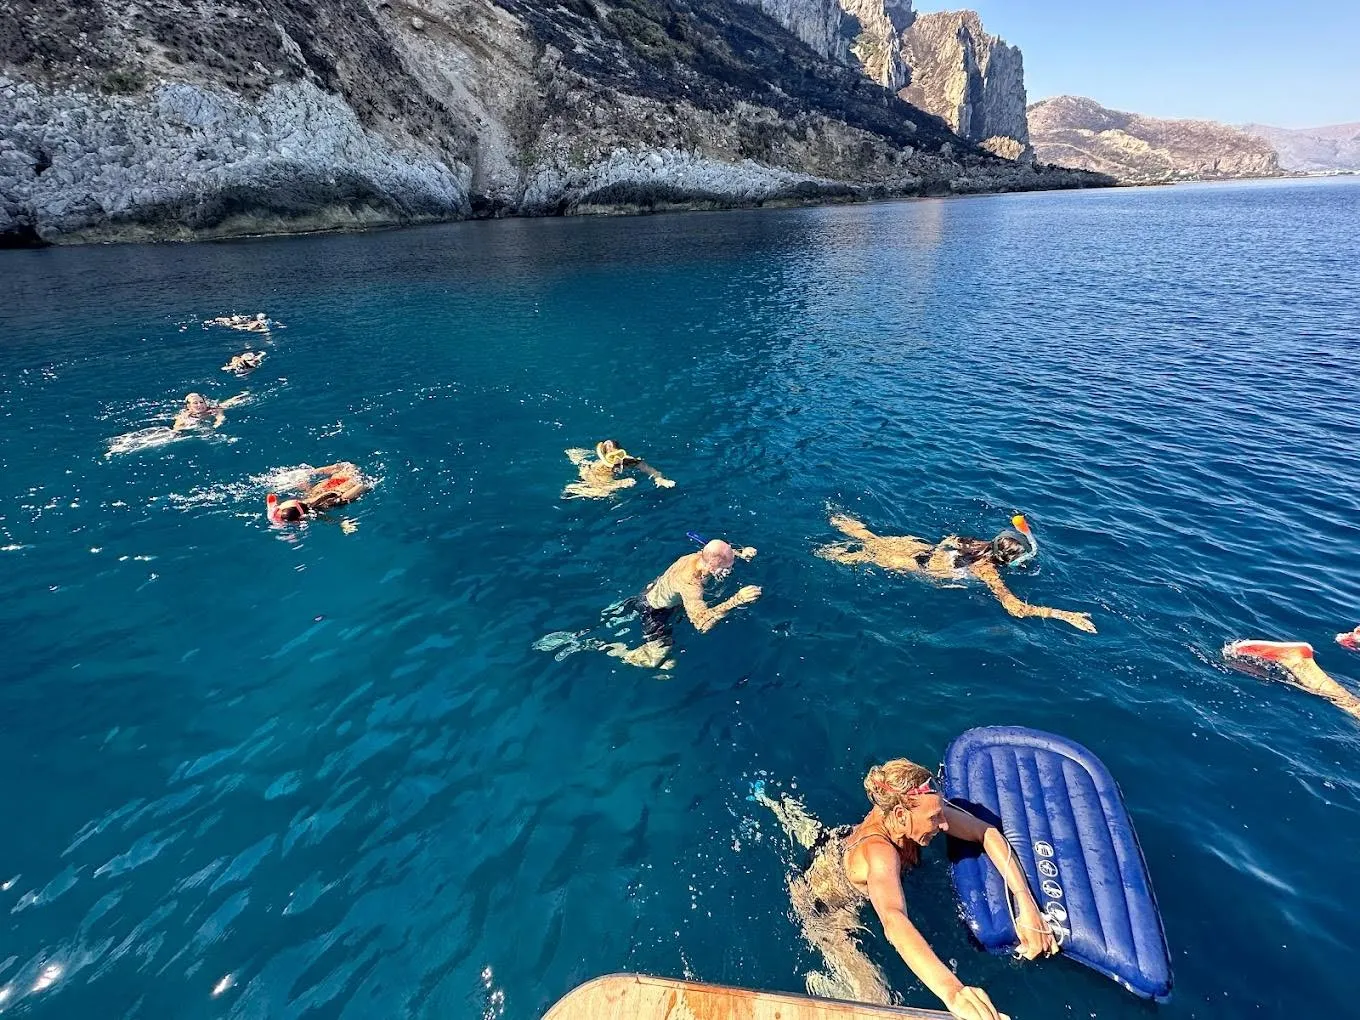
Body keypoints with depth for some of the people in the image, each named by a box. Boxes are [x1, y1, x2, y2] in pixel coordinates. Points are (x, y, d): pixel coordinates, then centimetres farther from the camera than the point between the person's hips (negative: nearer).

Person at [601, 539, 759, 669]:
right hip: (655, 611, -8)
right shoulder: (690, 583, -45)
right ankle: (615, 650, 8)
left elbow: (723, 552, 5)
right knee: (656, 660, -13)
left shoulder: (701, 556, -21)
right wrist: (736, 600, -63)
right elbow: (702, 624, -57)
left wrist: (741, 553, -16)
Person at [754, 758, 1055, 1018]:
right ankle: (817, 984, 16)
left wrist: (1026, 903, -33)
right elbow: (893, 921, -65)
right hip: (822, 904, -6)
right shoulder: (879, 852, -47)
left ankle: (766, 798, 54)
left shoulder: (898, 810, -29)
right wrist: (951, 990, -79)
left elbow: (986, 832, -23)